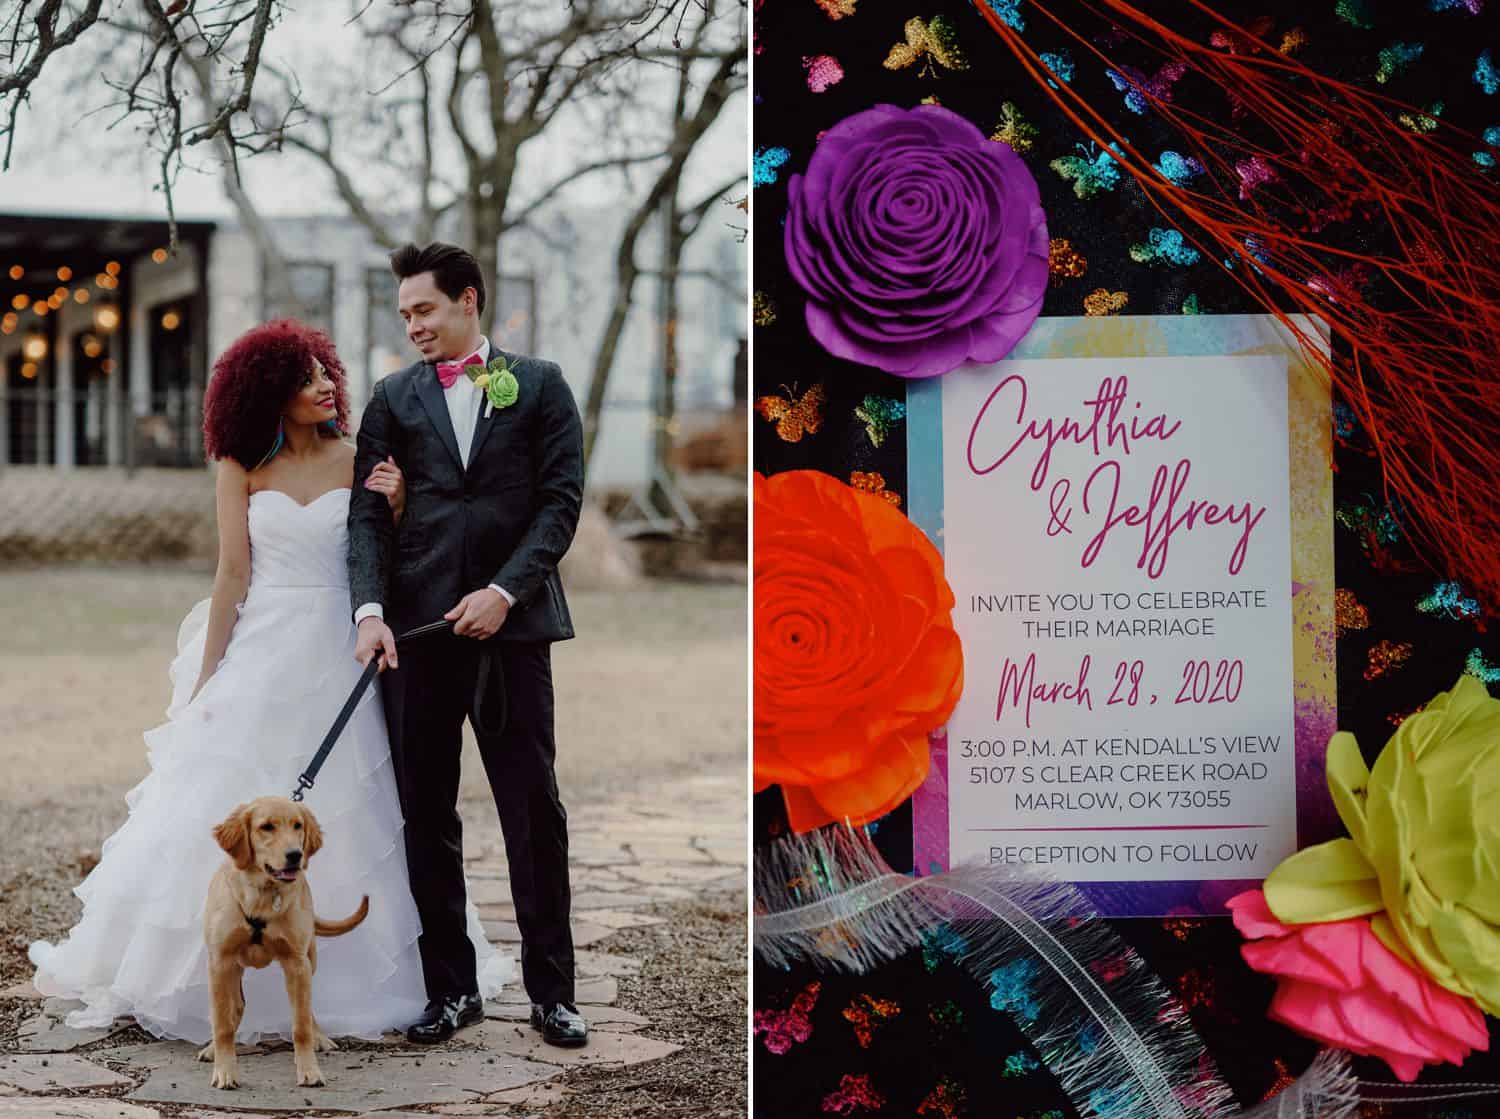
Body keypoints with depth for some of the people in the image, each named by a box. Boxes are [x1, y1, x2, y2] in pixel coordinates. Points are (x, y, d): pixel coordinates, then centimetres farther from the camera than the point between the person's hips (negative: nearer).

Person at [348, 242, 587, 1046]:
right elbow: (368, 512, 4)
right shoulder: (394, 397, 12)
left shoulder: (538, 385, 8)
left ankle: (551, 989, 9)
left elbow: (562, 498, 0)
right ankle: (450, 987, 15)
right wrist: (370, 610, -11)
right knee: (426, 812, 5)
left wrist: (504, 592, -11)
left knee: (534, 808, 0)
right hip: (417, 624, 2)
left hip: (511, 621, -2)